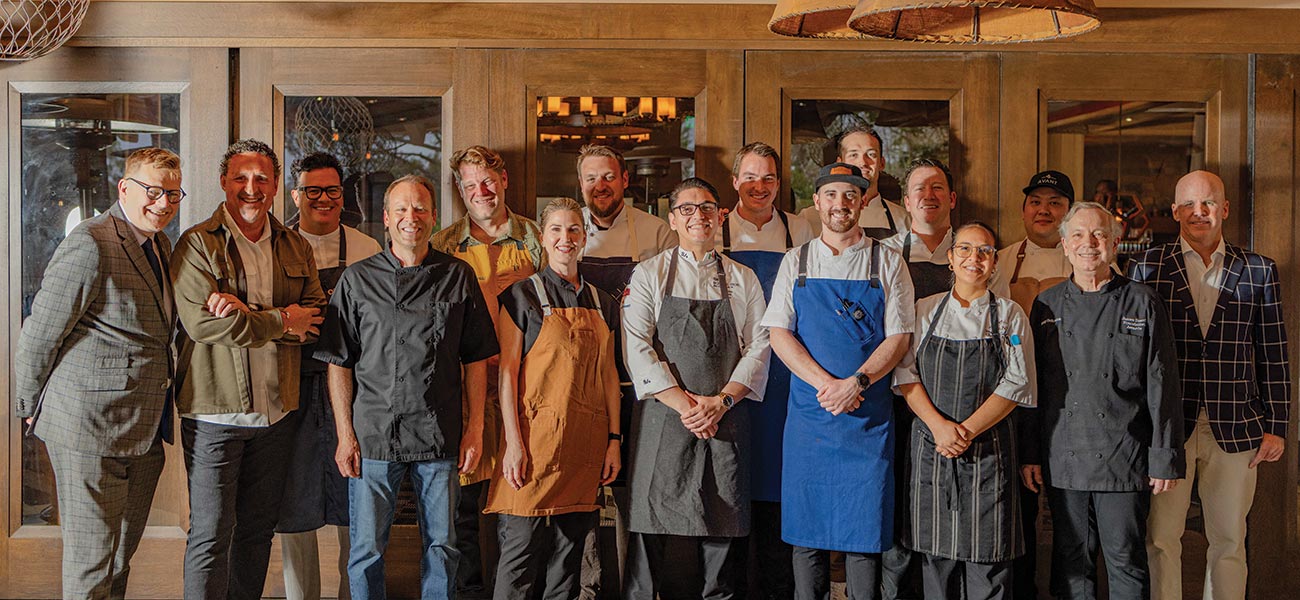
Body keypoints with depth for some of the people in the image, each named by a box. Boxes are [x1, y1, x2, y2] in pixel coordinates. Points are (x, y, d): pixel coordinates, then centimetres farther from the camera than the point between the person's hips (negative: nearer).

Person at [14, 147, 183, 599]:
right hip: (89, 427, -9)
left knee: (123, 552, 19)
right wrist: (31, 407, -2)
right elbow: (39, 334, -12)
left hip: (143, 432, 9)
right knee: (91, 559, 2)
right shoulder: (90, 246, -17)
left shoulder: (159, 246, 12)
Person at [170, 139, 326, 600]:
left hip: (277, 411, 5)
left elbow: (317, 320, -2)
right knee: (211, 534, 1)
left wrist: (250, 314, -17)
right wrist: (283, 320, -14)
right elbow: (201, 321, -18)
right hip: (215, 410, -4)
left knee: (258, 528, 14)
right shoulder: (198, 244, -5)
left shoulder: (297, 248, 9)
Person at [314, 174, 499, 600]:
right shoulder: (357, 280, 3)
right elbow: (339, 363, 2)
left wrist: (475, 429, 2)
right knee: (367, 550, 7)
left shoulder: (458, 277, 5)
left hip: (441, 437, 1)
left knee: (441, 546, 10)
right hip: (374, 435, 0)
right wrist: (345, 435, -3)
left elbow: (476, 359, 7)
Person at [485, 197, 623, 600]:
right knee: (522, 548, -3)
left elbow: (608, 376, 14)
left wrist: (614, 439, 7)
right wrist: (514, 442, -12)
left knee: (568, 552, 9)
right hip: (537, 437, -4)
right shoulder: (523, 295, 0)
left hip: (586, 444, 4)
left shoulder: (602, 303, 13)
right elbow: (507, 370, -5)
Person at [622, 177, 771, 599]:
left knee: (722, 535, 5)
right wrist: (683, 404, -13)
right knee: (650, 532, -1)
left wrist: (721, 401, -10)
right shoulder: (649, 275, 6)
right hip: (662, 421, -1)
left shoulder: (743, 279, 12)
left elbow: (758, 348, 5)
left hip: (725, 422, 2)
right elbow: (637, 349, -4)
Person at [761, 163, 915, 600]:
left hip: (868, 417, -1)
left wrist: (856, 383, -16)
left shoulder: (888, 263, 5)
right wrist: (825, 383, -13)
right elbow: (779, 333, 1)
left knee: (865, 533, 1)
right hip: (808, 413, 1)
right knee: (806, 530, 6)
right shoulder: (796, 262, 9)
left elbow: (899, 337, -1)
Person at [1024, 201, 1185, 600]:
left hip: (1124, 459, -2)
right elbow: (1032, 385, 9)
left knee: (1126, 562, 4)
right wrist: (1030, 453, 4)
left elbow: (1162, 387, 0)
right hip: (1062, 460, 2)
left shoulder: (1142, 303, 2)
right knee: (1072, 563, 10)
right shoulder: (1046, 306, 8)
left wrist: (1165, 458, -4)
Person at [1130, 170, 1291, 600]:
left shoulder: (1258, 271, 8)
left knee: (1229, 541, 10)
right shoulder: (1147, 268, 3)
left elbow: (1273, 355, 8)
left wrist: (1276, 427, 4)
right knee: (1161, 538, 2)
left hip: (1235, 430, 2)